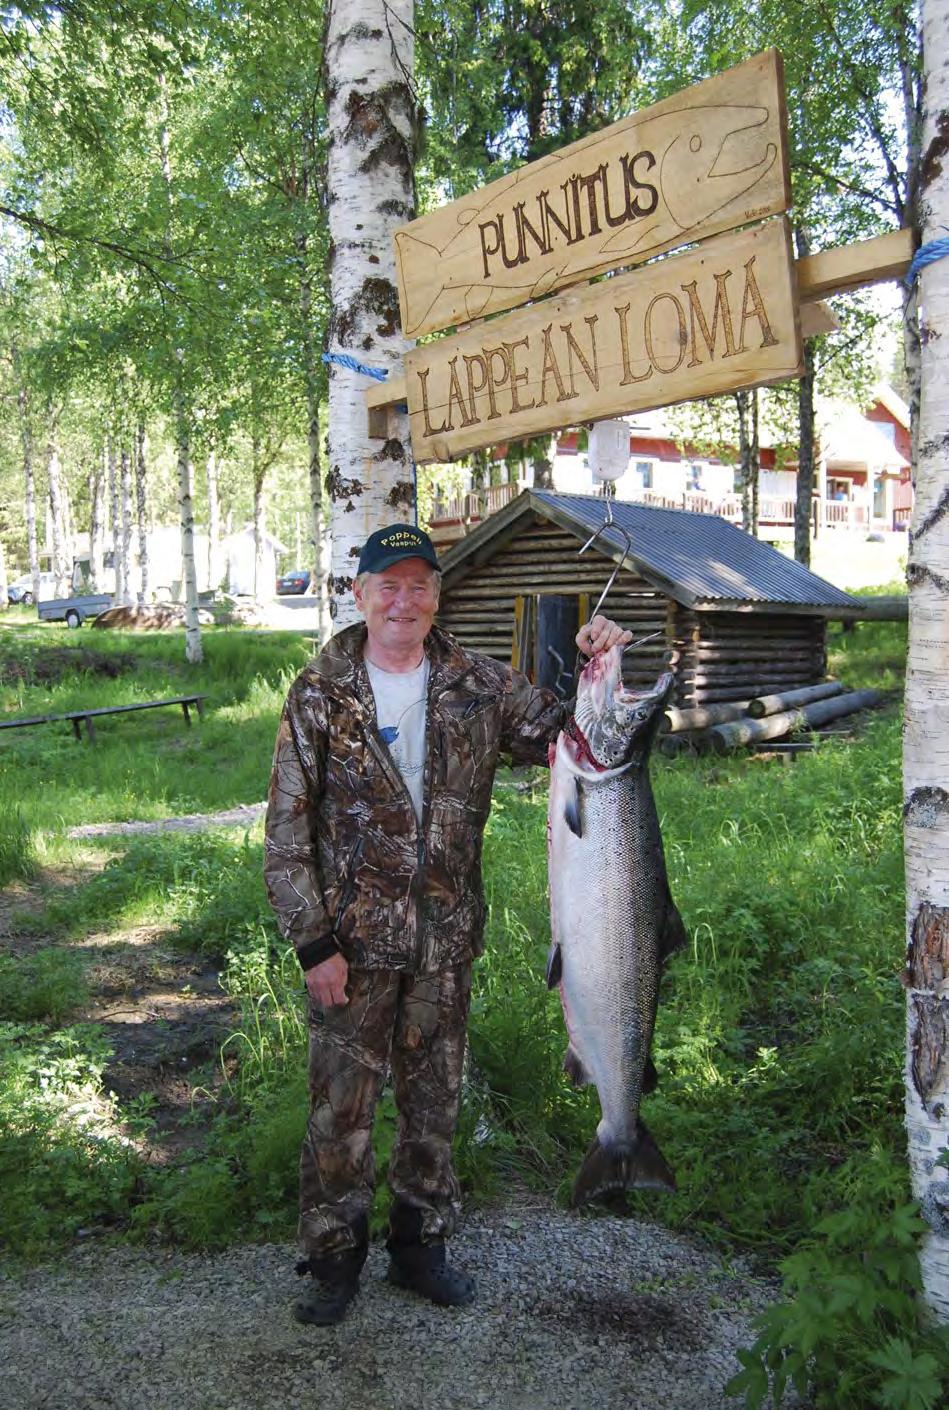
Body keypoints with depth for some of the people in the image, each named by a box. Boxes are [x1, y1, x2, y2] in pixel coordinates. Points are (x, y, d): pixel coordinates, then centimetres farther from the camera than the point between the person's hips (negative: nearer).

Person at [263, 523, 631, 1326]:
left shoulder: (479, 685, 0)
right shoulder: (321, 696, -7)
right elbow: (287, 832, -6)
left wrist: (595, 671, -16)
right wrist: (314, 943, -11)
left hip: (447, 938, 3)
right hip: (352, 939, -2)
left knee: (435, 1101, 16)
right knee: (341, 1105, 7)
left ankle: (420, 1246, 36)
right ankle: (335, 1258, 29)